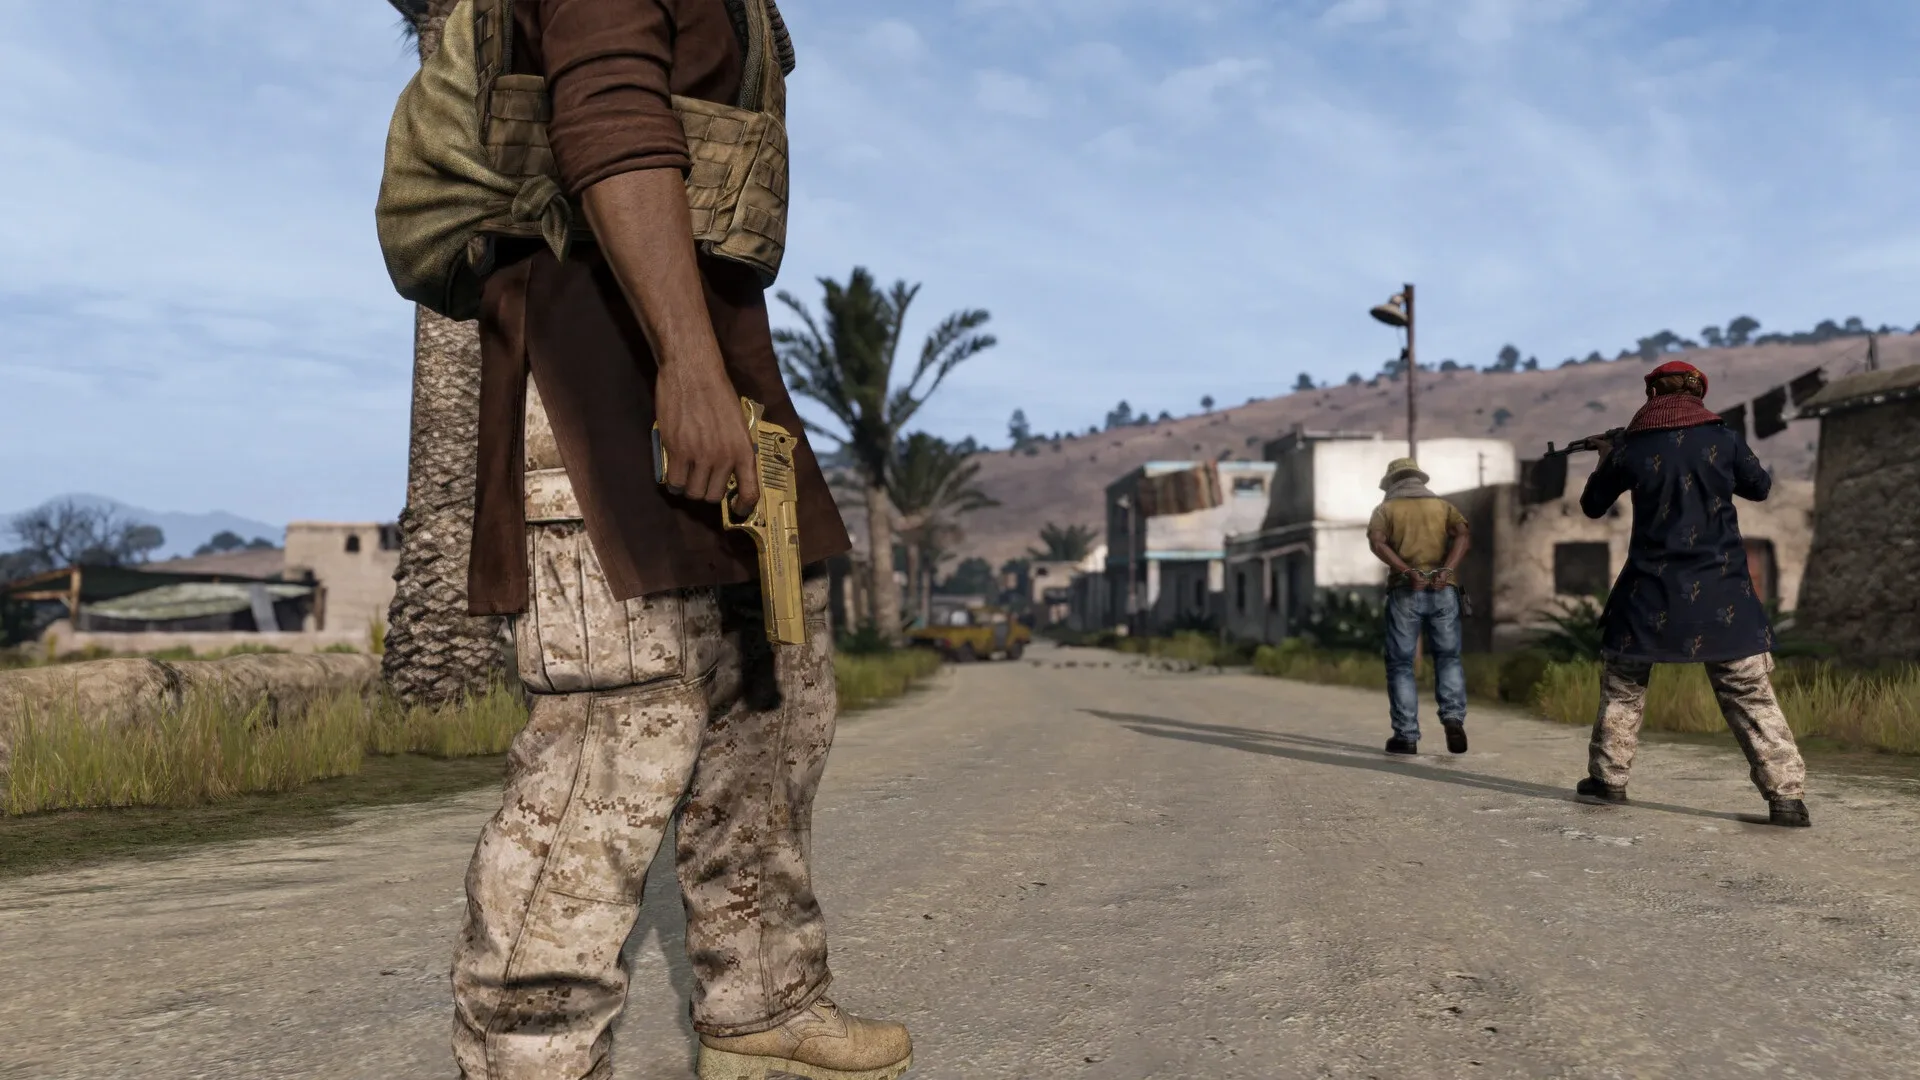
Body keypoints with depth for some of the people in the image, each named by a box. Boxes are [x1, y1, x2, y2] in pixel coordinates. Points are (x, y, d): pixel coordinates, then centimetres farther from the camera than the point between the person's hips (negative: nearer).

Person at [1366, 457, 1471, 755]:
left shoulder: (1386, 509, 12)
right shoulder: (1443, 505, 18)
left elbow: (1377, 542, -9)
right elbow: (1461, 534, -3)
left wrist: (1408, 572, -15)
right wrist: (1447, 570, -13)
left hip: (1405, 592, -2)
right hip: (1443, 590, 2)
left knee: (1401, 663, 5)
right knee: (1448, 657, 13)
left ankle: (1407, 736, 2)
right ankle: (1453, 717, -7)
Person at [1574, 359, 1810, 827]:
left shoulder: (1631, 449, -1)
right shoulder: (1724, 438, -1)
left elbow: (1592, 505, 13)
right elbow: (1760, 487, 15)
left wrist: (1604, 460, 29)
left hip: (1651, 588, 0)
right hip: (1720, 587, 0)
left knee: (1623, 685, 16)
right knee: (1750, 693, 3)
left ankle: (1608, 778, 19)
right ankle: (1786, 796, -1)